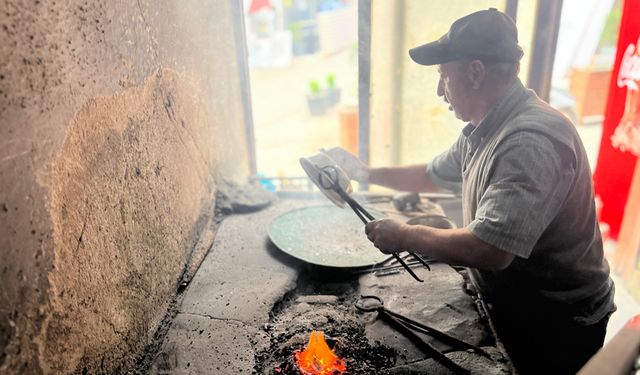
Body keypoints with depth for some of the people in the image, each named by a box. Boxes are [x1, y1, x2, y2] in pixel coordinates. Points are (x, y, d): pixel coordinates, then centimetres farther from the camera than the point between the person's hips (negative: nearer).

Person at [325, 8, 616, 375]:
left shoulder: (531, 141, -32)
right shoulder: (484, 131, 0)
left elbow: (490, 250, -39)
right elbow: (433, 175, 16)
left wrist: (405, 236, -25)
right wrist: (366, 173, 12)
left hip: (552, 326, -8)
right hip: (508, 305, 8)